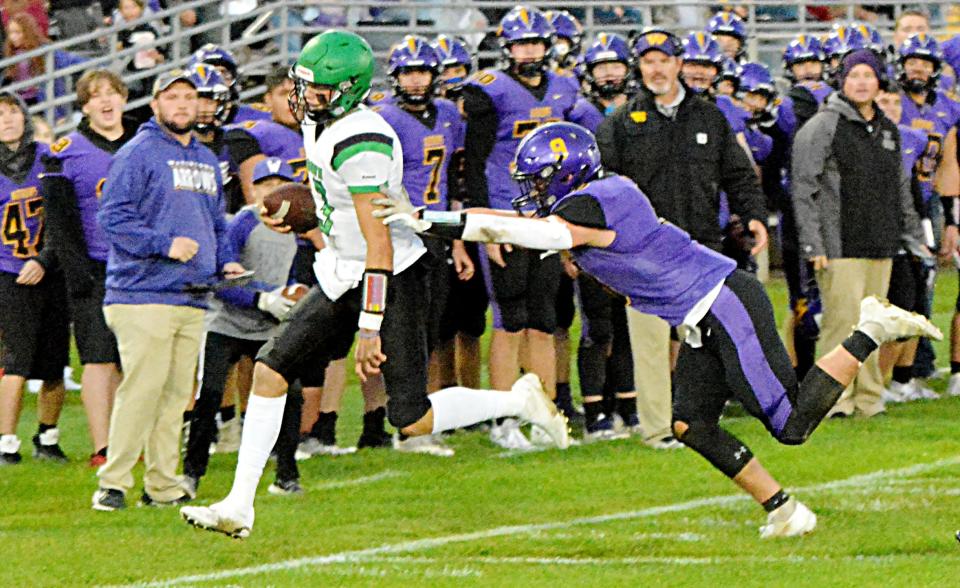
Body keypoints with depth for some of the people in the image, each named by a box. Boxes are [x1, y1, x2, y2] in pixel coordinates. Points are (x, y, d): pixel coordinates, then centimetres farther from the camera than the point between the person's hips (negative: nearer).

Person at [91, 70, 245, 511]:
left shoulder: (207, 161, 21)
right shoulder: (138, 155, -4)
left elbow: (217, 224, 31)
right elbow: (113, 218, -12)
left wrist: (224, 261, 12)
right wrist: (165, 244, -20)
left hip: (193, 298, 7)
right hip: (144, 294, -7)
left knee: (176, 392, 8)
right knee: (143, 388, -12)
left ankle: (162, 485, 13)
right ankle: (113, 483, -8)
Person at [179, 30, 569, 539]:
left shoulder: (360, 144, -26)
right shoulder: (320, 123, 3)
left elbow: (380, 244, -26)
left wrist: (369, 328, -26)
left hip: (391, 277, -9)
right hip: (343, 277, 9)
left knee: (413, 421, -8)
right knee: (271, 369, -1)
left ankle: (520, 401, 15)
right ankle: (239, 506, 1)